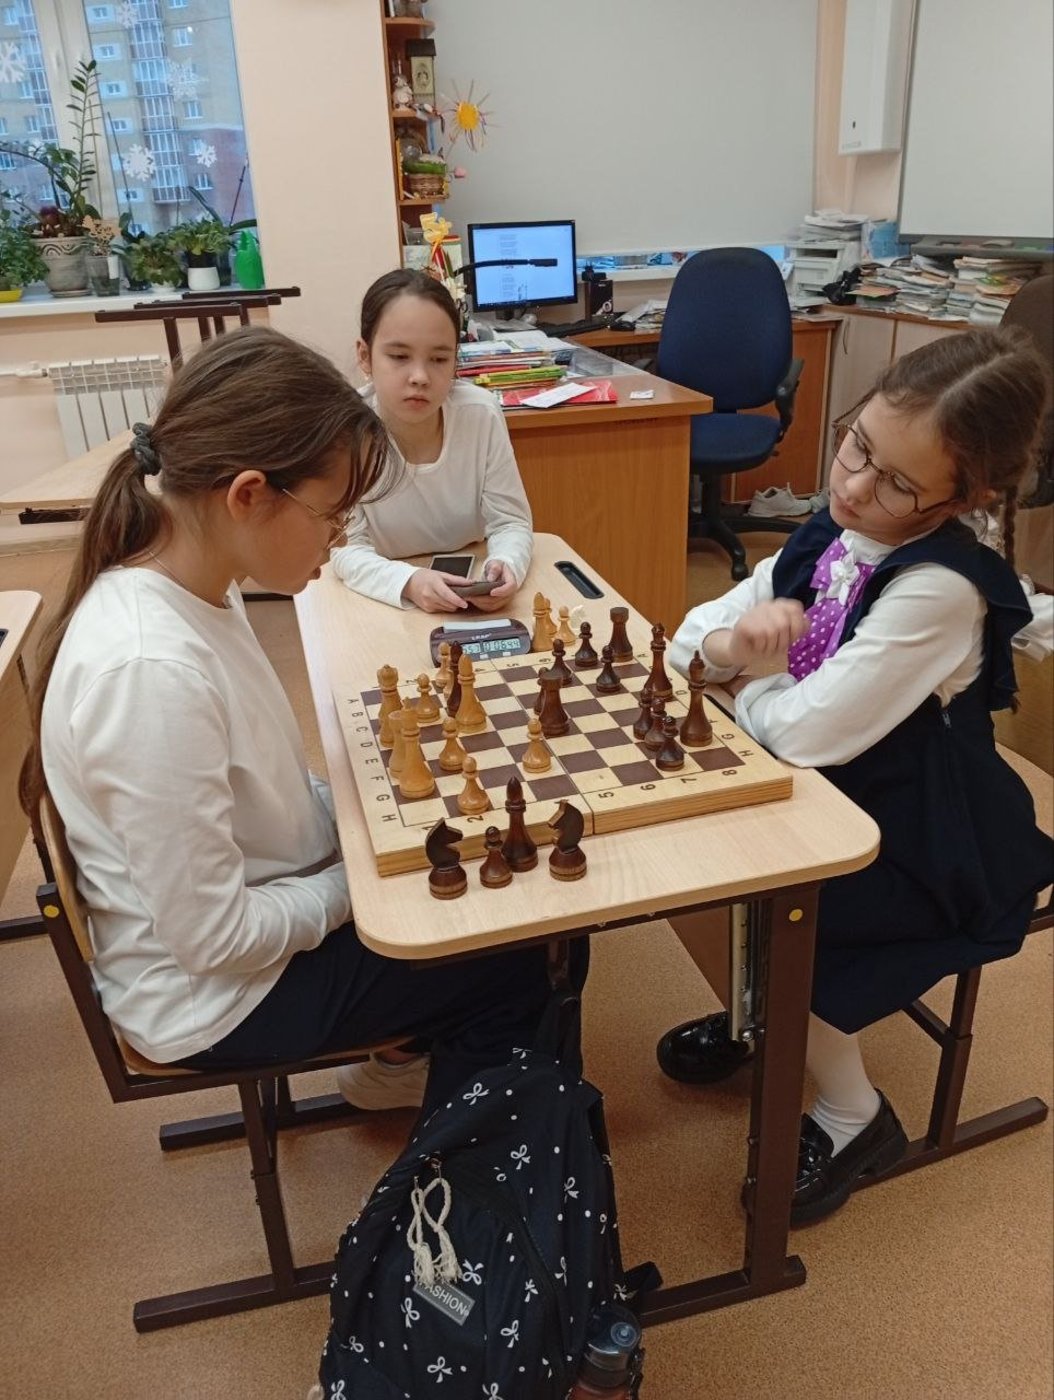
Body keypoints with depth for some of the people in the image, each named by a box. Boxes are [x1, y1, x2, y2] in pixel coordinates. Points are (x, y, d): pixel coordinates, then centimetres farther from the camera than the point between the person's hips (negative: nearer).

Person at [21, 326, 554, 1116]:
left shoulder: (193, 589, -7)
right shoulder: (151, 668, -35)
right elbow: (213, 937, -28)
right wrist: (358, 880, -15)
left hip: (248, 917, 8)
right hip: (212, 991, -8)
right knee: (515, 963, 3)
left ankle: (403, 1059, 38)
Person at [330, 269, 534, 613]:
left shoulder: (482, 413, -13)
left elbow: (510, 522, -8)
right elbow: (348, 549, -16)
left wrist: (505, 566, -29)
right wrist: (408, 582, -34)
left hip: (472, 599, 1)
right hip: (382, 601, -1)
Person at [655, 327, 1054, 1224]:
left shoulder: (941, 588, -28)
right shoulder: (832, 537, -4)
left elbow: (805, 731, -32)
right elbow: (691, 637, 0)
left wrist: (748, 678, -12)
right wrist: (732, 639, -23)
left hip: (917, 848, -8)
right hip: (826, 801, 8)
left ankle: (853, 1115, 7)